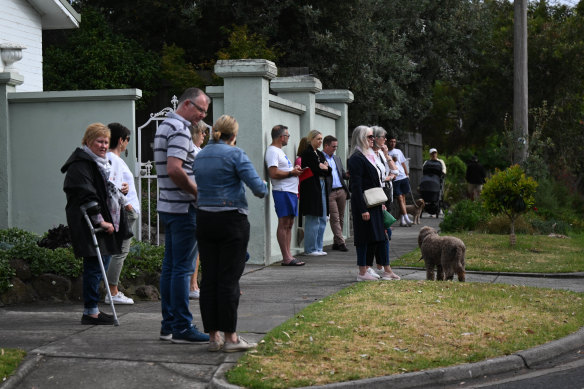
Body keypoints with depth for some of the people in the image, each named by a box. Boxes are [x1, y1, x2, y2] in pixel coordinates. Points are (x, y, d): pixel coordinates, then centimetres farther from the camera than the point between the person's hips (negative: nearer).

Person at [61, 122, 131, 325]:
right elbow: (86, 197, -20)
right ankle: (90, 311, -6)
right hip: (89, 224, -10)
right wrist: (100, 221, -21)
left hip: (105, 222, 10)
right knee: (95, 266, -10)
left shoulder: (102, 163, 21)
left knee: (102, 262, 10)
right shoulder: (81, 165, -12)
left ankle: (92, 308, 17)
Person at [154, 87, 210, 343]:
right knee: (182, 268, -7)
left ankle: (168, 324, 17)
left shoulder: (164, 126, 18)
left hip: (167, 205, 10)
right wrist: (200, 193, -15)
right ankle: (182, 328, -4)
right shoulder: (179, 130, -14)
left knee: (170, 266, 12)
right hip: (183, 207, -10)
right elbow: (175, 170, -25)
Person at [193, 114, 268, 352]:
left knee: (209, 278, 7)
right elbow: (257, 186, -14)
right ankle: (230, 337, -1)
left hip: (204, 220, 6)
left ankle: (213, 336, 9)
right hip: (231, 221, -6)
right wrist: (262, 190, 7)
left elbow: (200, 187, 15)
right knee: (229, 278, -3)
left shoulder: (200, 156, 11)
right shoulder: (235, 154, -9)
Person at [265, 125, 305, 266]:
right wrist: (291, 172, -11)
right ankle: (286, 258, -7)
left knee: (289, 224, 10)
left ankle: (288, 256, 13)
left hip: (291, 191, 10)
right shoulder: (272, 151, -11)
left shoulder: (279, 151, 22)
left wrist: (294, 169, 11)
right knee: (284, 224, -8)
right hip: (283, 192, -10)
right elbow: (273, 173, -20)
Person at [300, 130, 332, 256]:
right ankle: (310, 249, 0)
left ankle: (318, 247, 15)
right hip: (311, 189, -9)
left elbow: (328, 172, 14)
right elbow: (313, 170, -17)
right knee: (313, 220, -6)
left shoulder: (320, 154, 18)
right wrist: (323, 169, -1)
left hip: (322, 188, 9)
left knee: (322, 220, 9)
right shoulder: (307, 153, -8)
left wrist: (325, 168, -5)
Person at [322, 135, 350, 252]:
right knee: (334, 218, -7)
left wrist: (348, 175, 0)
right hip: (330, 193, -7)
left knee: (341, 218, 7)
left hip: (341, 191, 7)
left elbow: (343, 174, 20)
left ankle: (336, 242, 14)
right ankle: (341, 242, -6)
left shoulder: (337, 159, 21)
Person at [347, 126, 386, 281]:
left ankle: (364, 271, 15)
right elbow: (356, 185, -18)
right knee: (364, 237, -5)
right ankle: (362, 272, 0)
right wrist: (363, 210, -21)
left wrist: (381, 202, 17)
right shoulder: (356, 158, -13)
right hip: (363, 204, -9)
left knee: (371, 237, 10)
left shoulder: (369, 156, 16)